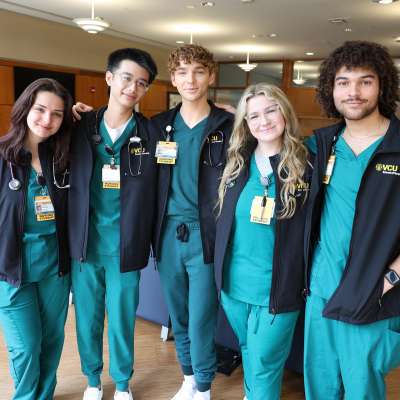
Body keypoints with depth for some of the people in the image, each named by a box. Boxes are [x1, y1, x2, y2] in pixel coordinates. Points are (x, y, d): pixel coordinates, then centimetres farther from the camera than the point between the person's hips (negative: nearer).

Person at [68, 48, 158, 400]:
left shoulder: (152, 133, -5)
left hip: (125, 248, -1)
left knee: (122, 321, 13)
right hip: (85, 245, 2)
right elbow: (69, 183, 4)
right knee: (87, 320, 17)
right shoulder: (81, 127, 0)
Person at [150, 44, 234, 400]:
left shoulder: (228, 125, -4)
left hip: (206, 235, -3)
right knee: (179, 317, 16)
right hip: (169, 235, 4)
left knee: (201, 320, 3)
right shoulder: (159, 126, 7)